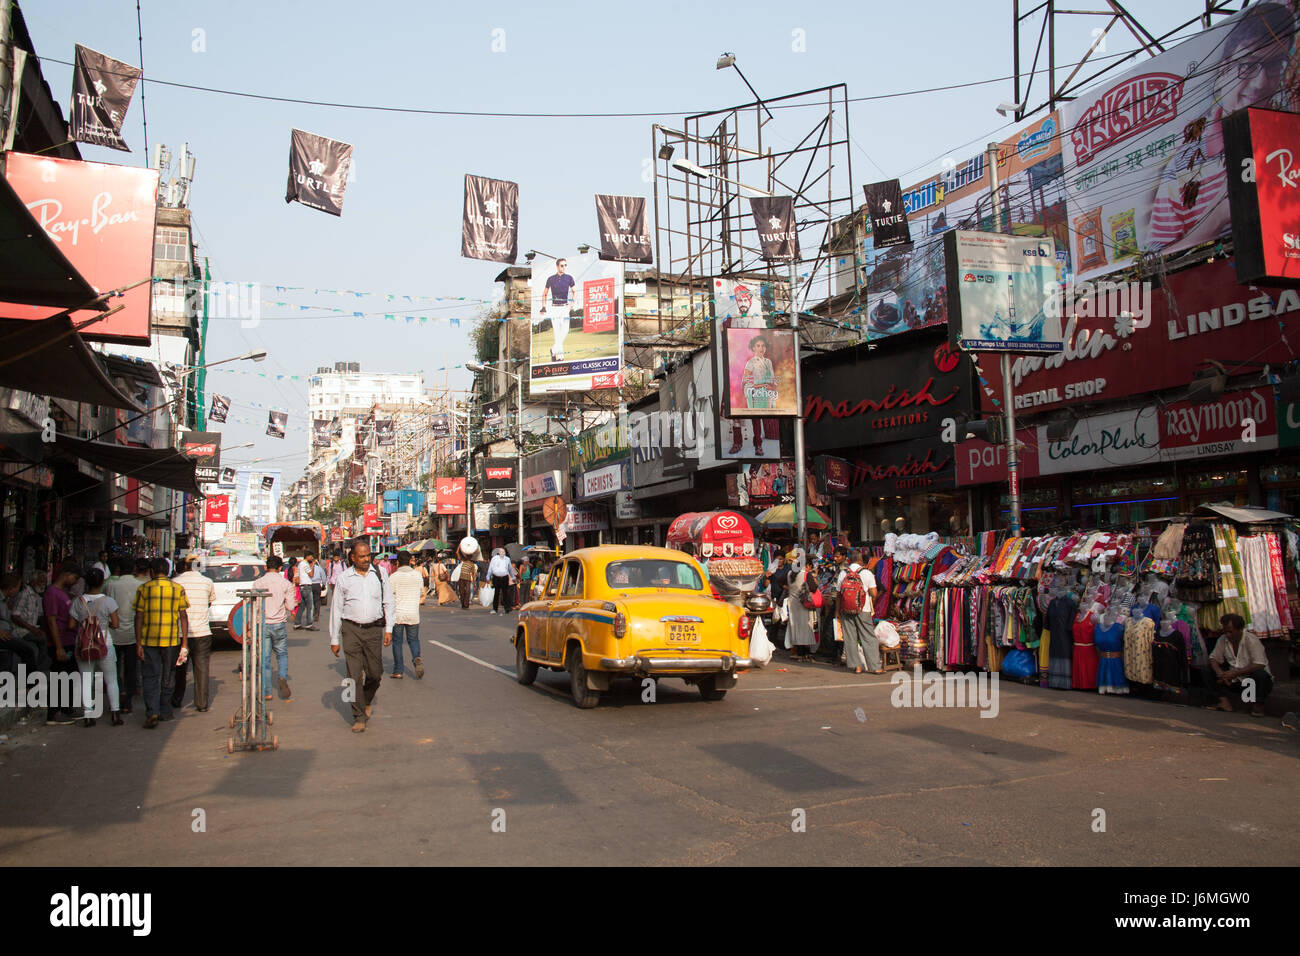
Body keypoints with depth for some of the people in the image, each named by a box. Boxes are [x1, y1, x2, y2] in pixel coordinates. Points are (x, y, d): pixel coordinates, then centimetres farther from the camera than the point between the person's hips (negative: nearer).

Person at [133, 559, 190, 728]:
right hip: (171, 640, 1)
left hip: (149, 640, -1)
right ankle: (165, 712, 23)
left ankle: (152, 713, -12)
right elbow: (183, 617, 2)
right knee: (167, 678, 14)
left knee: (151, 677, 2)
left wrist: (138, 644, 0)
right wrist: (184, 643, 5)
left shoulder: (144, 588, -1)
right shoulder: (178, 589, 3)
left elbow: (139, 617, -3)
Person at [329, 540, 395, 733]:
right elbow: (336, 609, 7)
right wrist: (334, 639, 6)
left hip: (373, 630, 1)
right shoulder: (344, 579, 2)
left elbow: (388, 603, 10)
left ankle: (367, 702, 34)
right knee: (354, 676, -3)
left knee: (375, 673, 5)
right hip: (351, 630, -1)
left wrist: (389, 629, 2)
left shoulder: (380, 575, 5)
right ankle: (359, 717, 7)